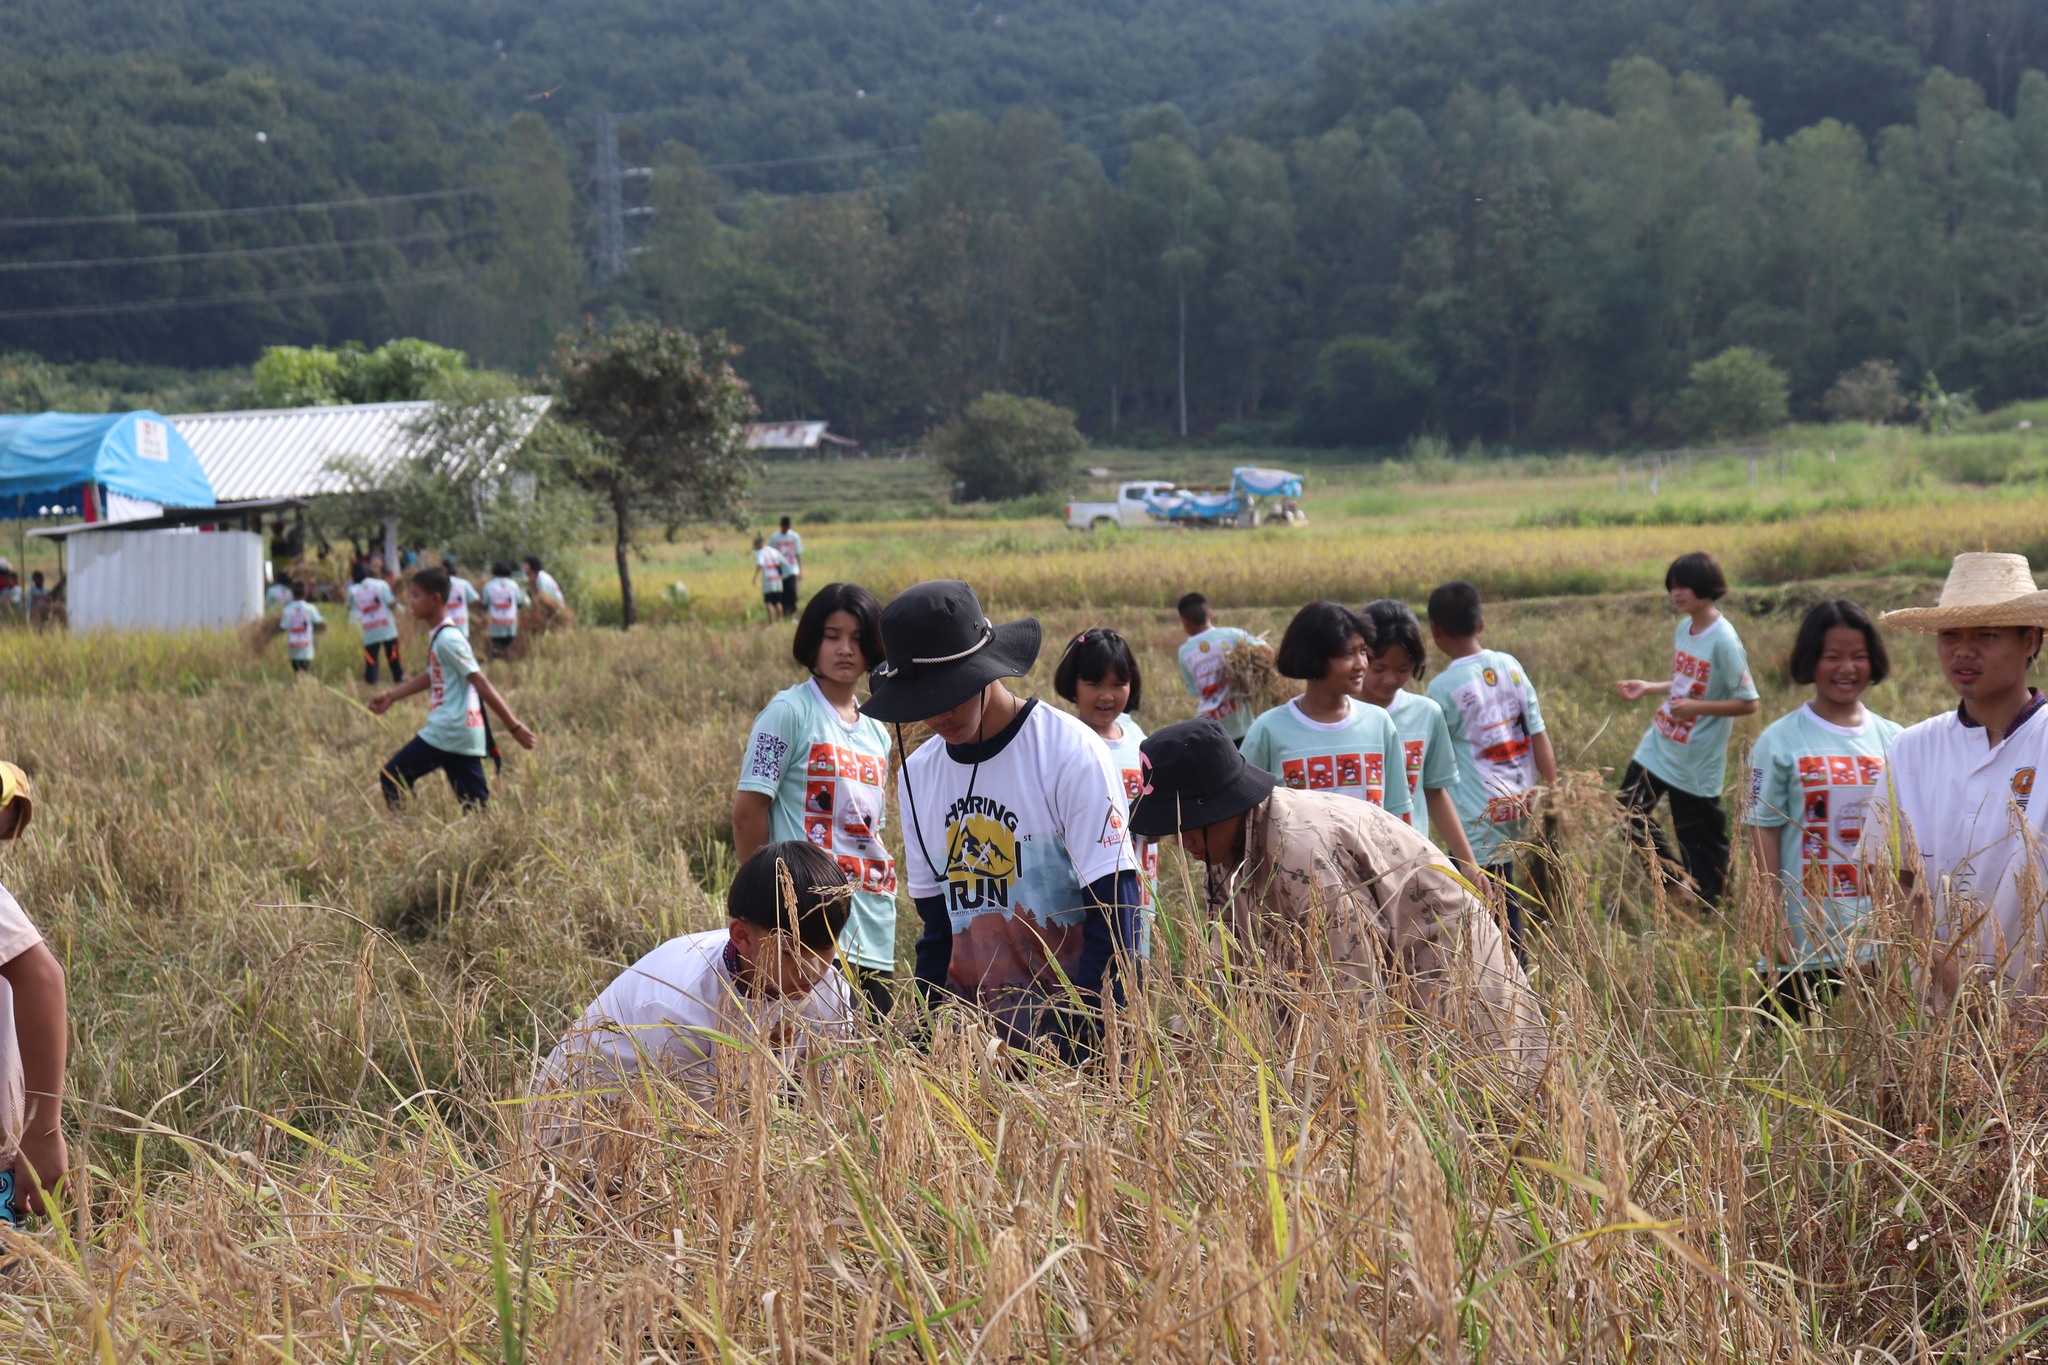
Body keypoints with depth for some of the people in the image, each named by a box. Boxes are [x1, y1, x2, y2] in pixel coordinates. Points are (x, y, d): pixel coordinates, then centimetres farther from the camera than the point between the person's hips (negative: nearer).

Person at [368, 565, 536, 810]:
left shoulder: (448, 639, -13)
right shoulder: (437, 636, 15)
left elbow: (481, 683, -17)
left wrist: (514, 726, -19)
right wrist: (391, 695, 24)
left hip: (446, 732, -9)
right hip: (466, 735, 9)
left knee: (392, 777, 0)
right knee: (476, 806, 6)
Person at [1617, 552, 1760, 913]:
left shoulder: (1723, 640, -20)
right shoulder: (1683, 628, 5)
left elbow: (1747, 702, -20)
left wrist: (1696, 707, -26)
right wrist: (1648, 689, 7)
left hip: (1697, 762, -8)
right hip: (1659, 747, 8)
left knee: (1701, 840, 3)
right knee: (1630, 810, 14)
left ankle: (1707, 909, 19)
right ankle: (1670, 880, 31)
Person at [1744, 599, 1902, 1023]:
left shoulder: (1893, 741, 8)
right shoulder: (1780, 741, -2)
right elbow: (1763, 834, -4)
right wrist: (1776, 925, -10)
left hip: (1881, 941, 3)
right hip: (1804, 943, -3)